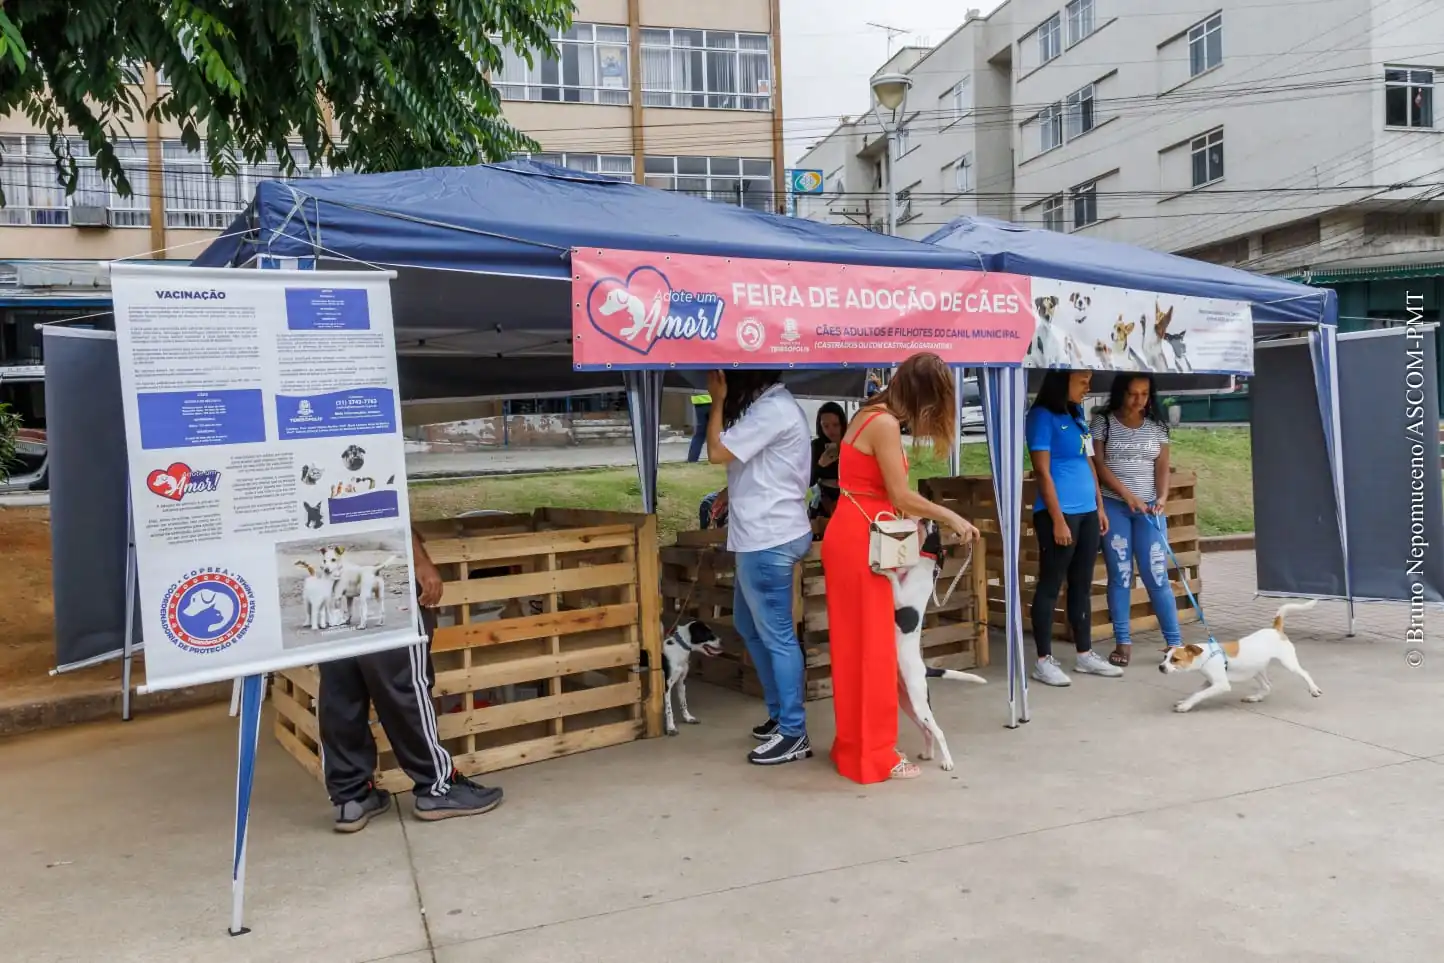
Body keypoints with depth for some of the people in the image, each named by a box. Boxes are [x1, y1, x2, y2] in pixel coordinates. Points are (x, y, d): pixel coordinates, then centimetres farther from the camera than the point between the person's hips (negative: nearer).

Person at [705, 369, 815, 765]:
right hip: (760, 536, 11)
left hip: (769, 539, -11)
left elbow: (717, 452, -18)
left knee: (776, 635, -3)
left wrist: (717, 400, -8)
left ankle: (793, 733, 7)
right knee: (748, 624, 20)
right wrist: (731, 492, 10)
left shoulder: (771, 409, -19)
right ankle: (779, 713, 30)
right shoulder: (770, 405, 14)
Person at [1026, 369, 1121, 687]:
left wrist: (1099, 507, 15)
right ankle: (1044, 660, 6)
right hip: (1059, 513, -8)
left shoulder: (1077, 415, 14)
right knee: (1050, 586, -1)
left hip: (1087, 512, 8)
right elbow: (1043, 472, -13)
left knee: (1082, 585, 13)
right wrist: (1057, 520, -16)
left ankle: (1085, 655, 22)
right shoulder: (1042, 416, -9)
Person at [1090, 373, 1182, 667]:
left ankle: (1175, 642, 6)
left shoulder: (1157, 426, 7)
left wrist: (1162, 496, -15)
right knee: (1120, 575, 1)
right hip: (1113, 506, -2)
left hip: (1149, 507, 2)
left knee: (1157, 576, -1)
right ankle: (1123, 642, 9)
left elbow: (1162, 466, 4)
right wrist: (1127, 495, -15)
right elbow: (1098, 464, -6)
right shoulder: (1102, 422, 0)